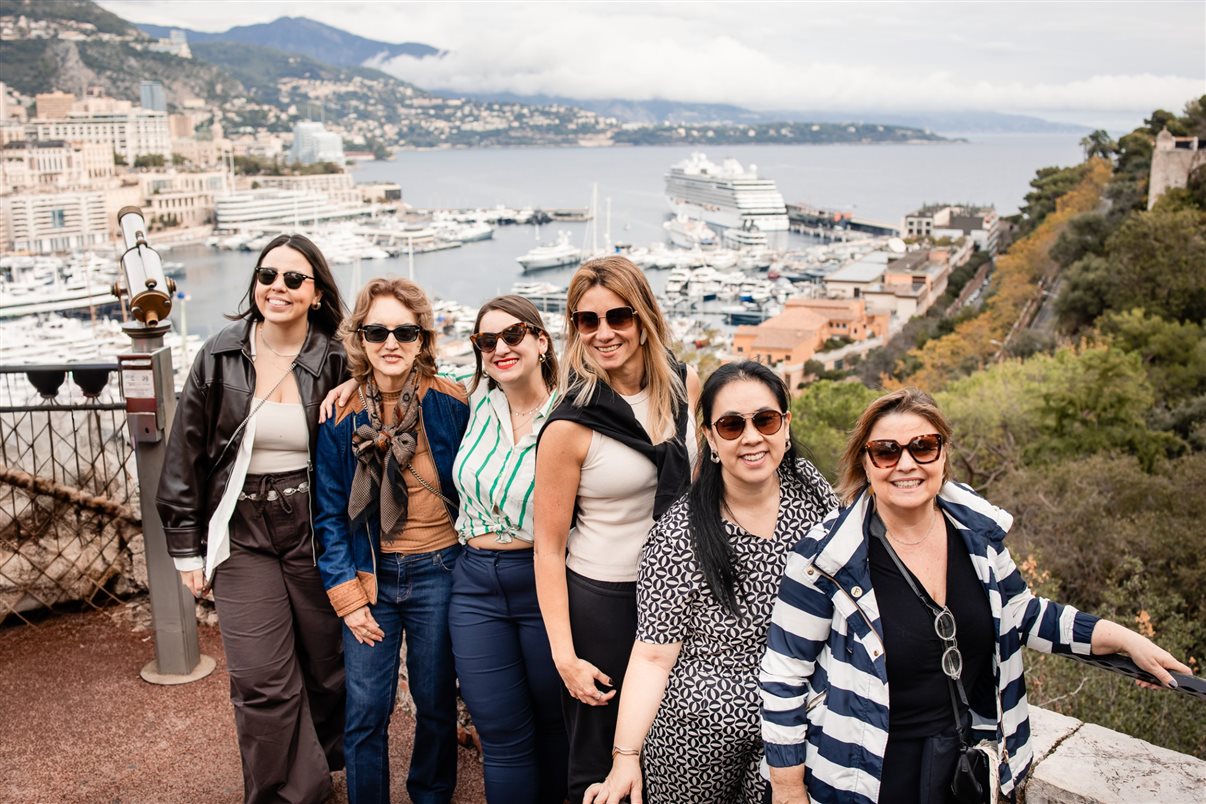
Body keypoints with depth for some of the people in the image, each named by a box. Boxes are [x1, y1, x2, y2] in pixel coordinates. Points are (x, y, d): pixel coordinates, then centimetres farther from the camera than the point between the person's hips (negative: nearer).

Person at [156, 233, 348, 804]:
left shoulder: (335, 365, -4)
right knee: (262, 682, -5)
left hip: (316, 534, 0)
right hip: (242, 534, 0)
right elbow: (185, 457, 3)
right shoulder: (220, 358, -2)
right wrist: (186, 548, 3)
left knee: (327, 669, 11)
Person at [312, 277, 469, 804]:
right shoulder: (339, 416, -3)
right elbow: (330, 513, 1)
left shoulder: (452, 405, -8)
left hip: (437, 572, -1)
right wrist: (346, 595, -4)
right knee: (365, 713, 3)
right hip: (369, 575, 1)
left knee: (435, 701, 13)